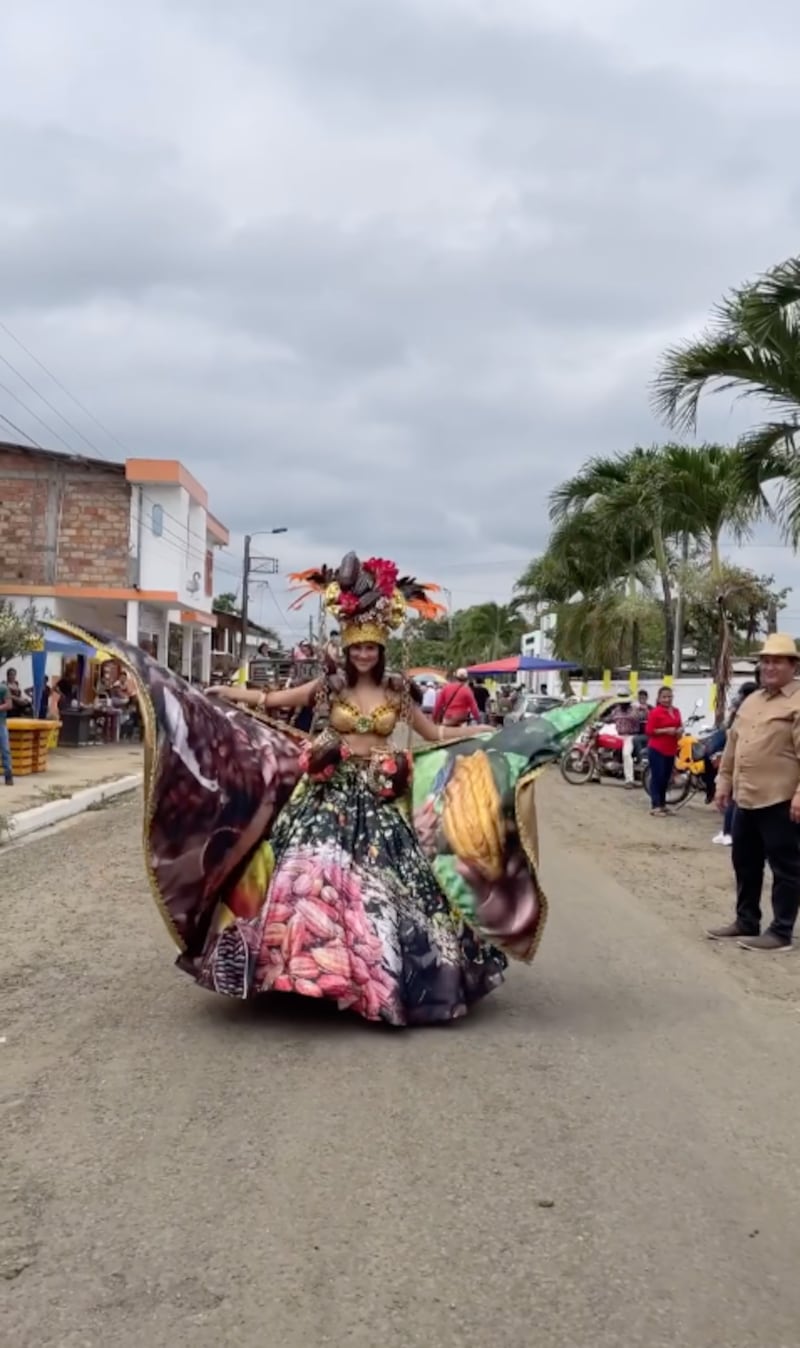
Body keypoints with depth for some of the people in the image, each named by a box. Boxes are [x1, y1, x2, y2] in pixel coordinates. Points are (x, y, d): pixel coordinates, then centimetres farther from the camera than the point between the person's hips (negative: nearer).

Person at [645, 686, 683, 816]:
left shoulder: (676, 711, 11)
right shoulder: (655, 712, -10)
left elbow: (680, 725, 24)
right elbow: (649, 730, -13)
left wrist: (680, 730, 0)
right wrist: (666, 730, -21)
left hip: (670, 750, 7)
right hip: (657, 750, -7)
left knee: (666, 778, 13)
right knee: (657, 777, -7)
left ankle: (662, 804, 22)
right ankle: (655, 806, -5)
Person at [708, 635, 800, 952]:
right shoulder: (750, 702, 16)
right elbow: (732, 746, 21)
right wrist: (724, 782, 17)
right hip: (746, 799, 8)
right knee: (745, 864, 16)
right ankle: (746, 922, 28)